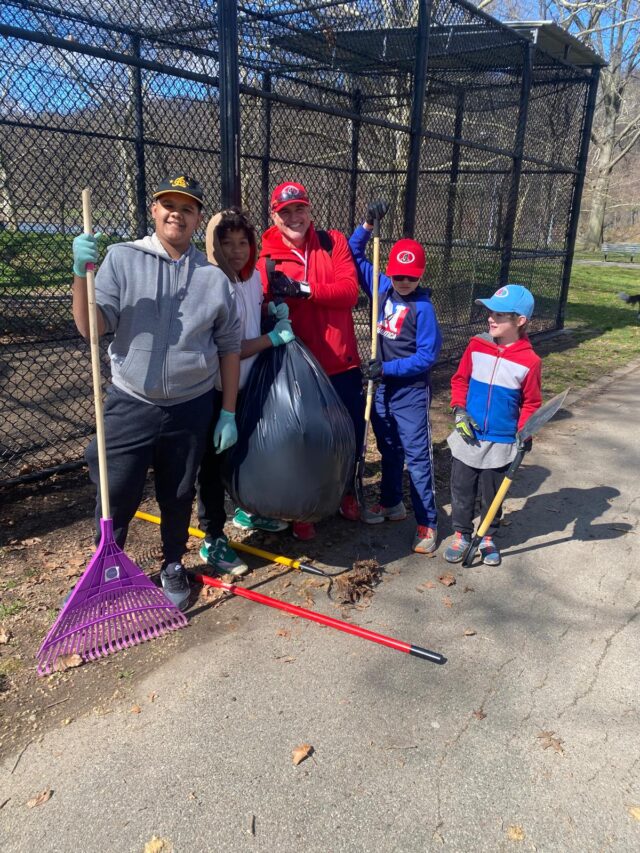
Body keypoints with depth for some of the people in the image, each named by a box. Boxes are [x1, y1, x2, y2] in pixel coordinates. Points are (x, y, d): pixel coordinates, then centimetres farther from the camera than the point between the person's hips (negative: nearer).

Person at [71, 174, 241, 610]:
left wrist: (228, 414, 3)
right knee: (115, 497, 5)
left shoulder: (213, 276, 1)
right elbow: (92, 328, -10)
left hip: (191, 410, 2)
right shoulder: (121, 259, -3)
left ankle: (173, 566, 40)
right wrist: (82, 273, -25)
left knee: (179, 497, 16)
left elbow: (229, 348, 5)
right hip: (130, 406, -1)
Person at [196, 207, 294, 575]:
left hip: (247, 385, 8)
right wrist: (273, 338, -20)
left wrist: (275, 311, 1)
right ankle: (213, 541, 17)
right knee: (214, 464, 4)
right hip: (215, 392, -8)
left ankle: (247, 511, 45)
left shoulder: (253, 276, 1)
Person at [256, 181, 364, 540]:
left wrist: (303, 289, -23)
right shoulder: (266, 259, -4)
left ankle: (345, 491, 42)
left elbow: (349, 290, -13)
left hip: (342, 362, 2)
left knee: (353, 432, 14)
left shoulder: (334, 242, 2)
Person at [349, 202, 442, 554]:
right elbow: (355, 255, 9)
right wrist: (367, 224, -4)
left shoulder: (423, 307, -16)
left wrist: (387, 368, -23)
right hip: (382, 387, 6)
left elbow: (427, 356, -19)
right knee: (389, 450, 20)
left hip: (411, 393, -6)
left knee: (417, 456, -2)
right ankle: (391, 503, 38)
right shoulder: (382, 288, 1)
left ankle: (427, 523, 8)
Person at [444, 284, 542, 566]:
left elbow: (531, 402, 0)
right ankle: (462, 535, 28)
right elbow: (459, 380, 6)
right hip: (468, 438, 2)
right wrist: (459, 410, -6)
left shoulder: (529, 360, -10)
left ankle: (488, 538, 32)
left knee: (492, 494, 13)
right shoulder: (476, 346, -4)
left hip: (502, 443, -2)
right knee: (461, 490, 10)